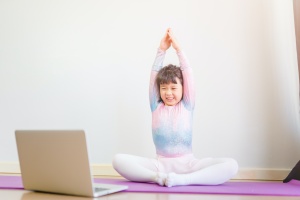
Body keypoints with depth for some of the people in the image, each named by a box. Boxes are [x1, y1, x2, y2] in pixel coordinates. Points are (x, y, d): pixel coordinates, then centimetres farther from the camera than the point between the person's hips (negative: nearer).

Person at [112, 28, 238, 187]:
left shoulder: (187, 106, 10)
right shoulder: (156, 107, 12)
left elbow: (188, 74, 3)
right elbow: (154, 76, 5)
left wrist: (178, 49, 1)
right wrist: (161, 50, -2)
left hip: (187, 164, 0)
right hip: (160, 164, 0)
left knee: (231, 165, -27)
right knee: (118, 160, -24)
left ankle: (183, 179, -37)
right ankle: (157, 176, -37)